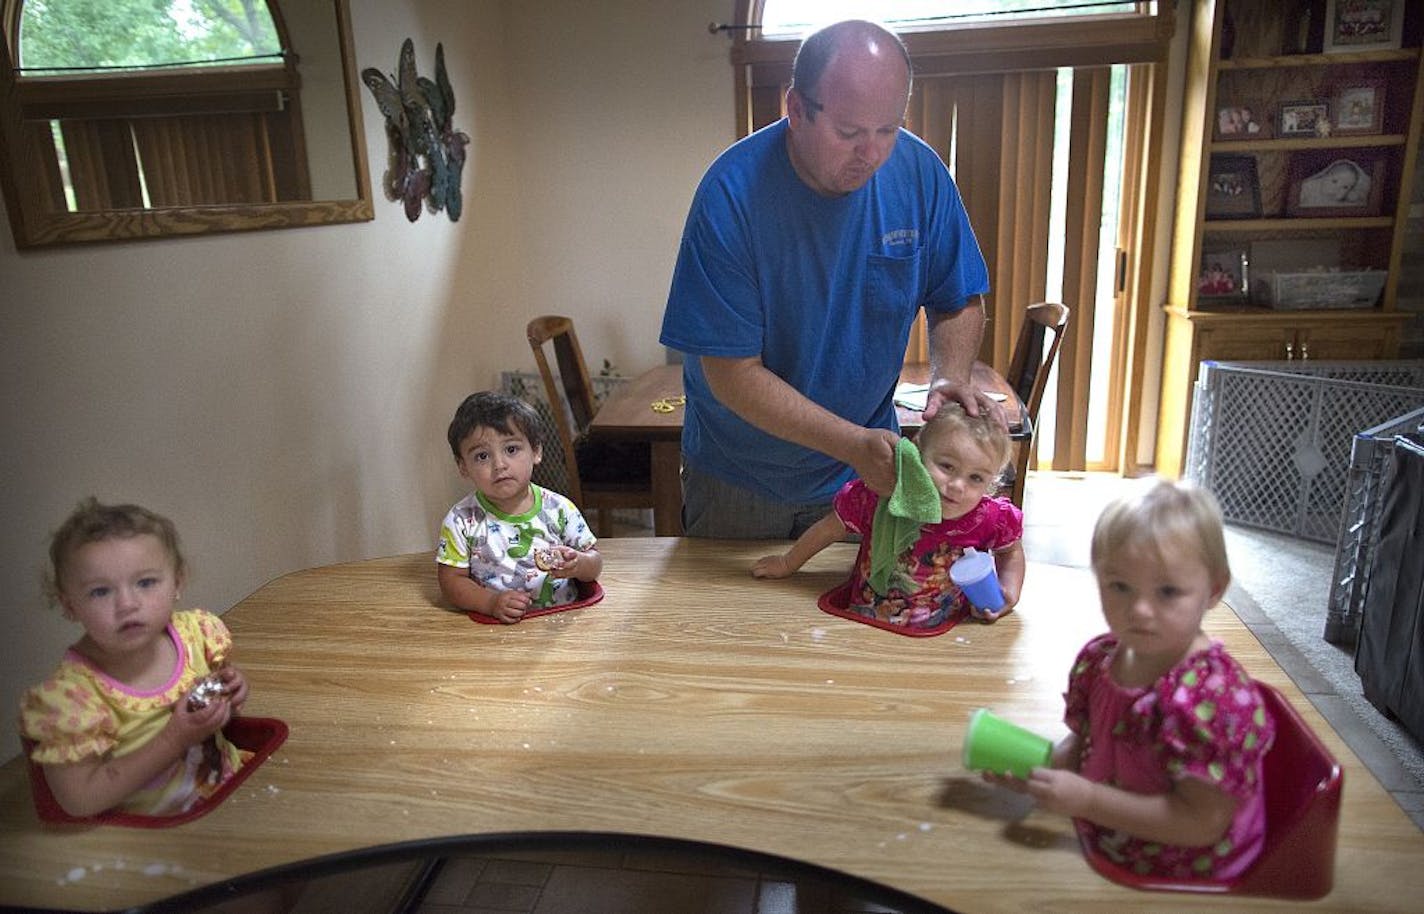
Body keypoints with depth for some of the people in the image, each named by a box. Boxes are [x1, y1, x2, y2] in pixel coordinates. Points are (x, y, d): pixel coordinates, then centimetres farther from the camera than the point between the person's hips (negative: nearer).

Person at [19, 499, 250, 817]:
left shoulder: (195, 631, -5)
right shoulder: (72, 694, -18)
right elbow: (79, 801, -18)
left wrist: (230, 688, -10)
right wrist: (174, 740, -24)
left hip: (227, 783, 5)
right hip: (145, 835, -4)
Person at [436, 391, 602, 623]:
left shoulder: (559, 509, 0)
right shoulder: (463, 521, -2)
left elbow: (595, 564, 6)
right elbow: (451, 580, 0)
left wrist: (577, 564, -16)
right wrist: (491, 602, -16)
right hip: (495, 629, 0)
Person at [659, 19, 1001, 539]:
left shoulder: (920, 172, -14)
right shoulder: (731, 194, -25)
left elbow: (959, 304, 0)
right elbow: (733, 375, -24)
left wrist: (950, 379, -21)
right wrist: (855, 443, -31)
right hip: (737, 481, -2)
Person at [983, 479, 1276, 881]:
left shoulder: (1215, 696, -24)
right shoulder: (1099, 659, -2)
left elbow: (1203, 823, -23)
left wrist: (1088, 799, -23)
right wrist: (1033, 767, -6)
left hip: (1174, 880, -7)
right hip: (1101, 848, 7)